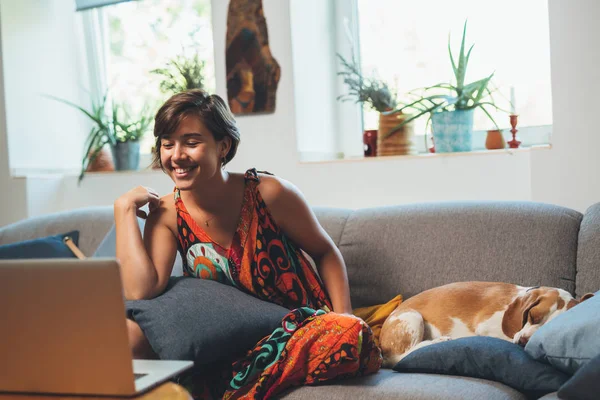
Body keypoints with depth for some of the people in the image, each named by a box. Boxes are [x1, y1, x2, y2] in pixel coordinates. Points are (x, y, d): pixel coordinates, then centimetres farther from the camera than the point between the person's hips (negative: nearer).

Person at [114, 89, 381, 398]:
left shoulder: (268, 193, -12)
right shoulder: (167, 214, -4)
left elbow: (325, 253, 1)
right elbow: (139, 290, -19)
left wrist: (344, 316, -13)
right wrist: (125, 208, -14)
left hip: (304, 325, -1)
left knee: (350, 331, -36)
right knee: (127, 331, -19)